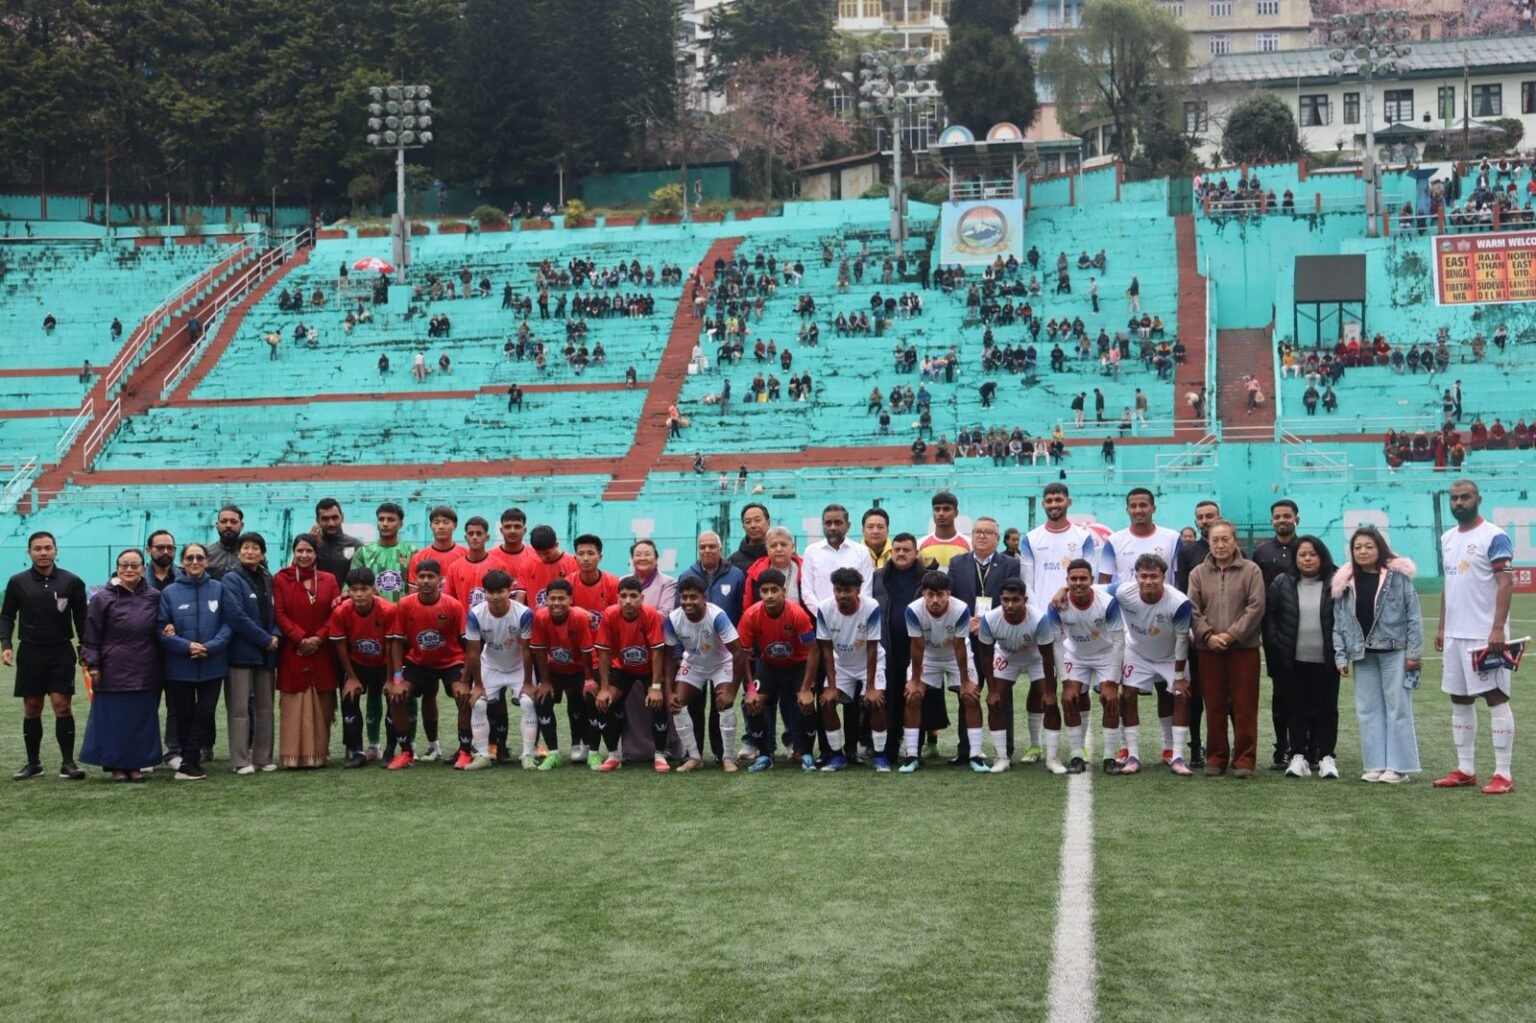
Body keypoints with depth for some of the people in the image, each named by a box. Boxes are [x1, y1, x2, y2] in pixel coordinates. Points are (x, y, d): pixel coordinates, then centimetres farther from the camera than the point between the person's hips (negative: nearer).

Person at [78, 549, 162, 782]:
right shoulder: (103, 598, -3)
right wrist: (92, 664, -5)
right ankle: (116, 765, 11)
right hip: (113, 673, -3)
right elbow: (90, 635, -1)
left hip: (145, 674, 3)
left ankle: (136, 764, 15)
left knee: (142, 719, 5)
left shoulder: (154, 597, 5)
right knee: (114, 720, 1)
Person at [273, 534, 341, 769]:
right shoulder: (281, 579, 4)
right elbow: (279, 614, -3)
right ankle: (293, 755, -2)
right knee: (293, 705, -3)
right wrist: (300, 638, -14)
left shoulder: (329, 580, 9)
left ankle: (319, 753, 8)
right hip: (292, 652, -2)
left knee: (321, 704, 2)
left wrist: (318, 637, -12)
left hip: (322, 652, 2)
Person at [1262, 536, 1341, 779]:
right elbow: (1269, 615, 5)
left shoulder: (1335, 584, -2)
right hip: (1294, 661, 1)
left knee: (1326, 708, 5)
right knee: (1297, 709, 6)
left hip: (1326, 661, -1)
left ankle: (1326, 756, 11)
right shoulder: (1282, 584, 2)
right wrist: (1275, 645, -2)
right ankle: (1298, 756, 10)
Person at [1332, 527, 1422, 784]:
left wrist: (1413, 652, -7)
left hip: (1394, 652, -4)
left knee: (1397, 708, 0)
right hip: (1363, 655, 4)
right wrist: (1341, 656, 3)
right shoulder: (1345, 582, 7)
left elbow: (1413, 616, -4)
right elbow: (1339, 622, 8)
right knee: (1368, 710, 7)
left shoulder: (1398, 576, -4)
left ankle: (1399, 765, 5)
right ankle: (1375, 764, 13)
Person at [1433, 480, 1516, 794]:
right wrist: (1441, 627, 16)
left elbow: (1505, 584, -15)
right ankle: (1465, 769, 19)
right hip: (1455, 635, 8)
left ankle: (1503, 774, -3)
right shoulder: (1447, 538, 13)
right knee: (1459, 700, 11)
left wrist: (1498, 629, -23)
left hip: (1486, 635, -8)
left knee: (1496, 698, -5)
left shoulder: (1494, 537, -10)